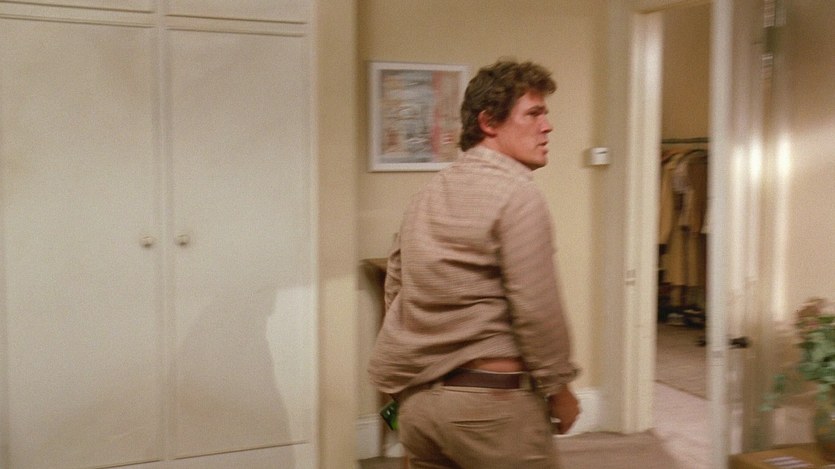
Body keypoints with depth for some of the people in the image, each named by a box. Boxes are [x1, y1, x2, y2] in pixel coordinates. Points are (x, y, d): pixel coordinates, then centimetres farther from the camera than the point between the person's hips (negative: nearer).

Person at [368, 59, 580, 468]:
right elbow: (537, 310, -17)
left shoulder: (428, 192, 10)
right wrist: (559, 388, -4)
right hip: (490, 402, -7)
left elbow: (395, 288, 14)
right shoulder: (517, 194, -13)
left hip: (416, 396, 8)